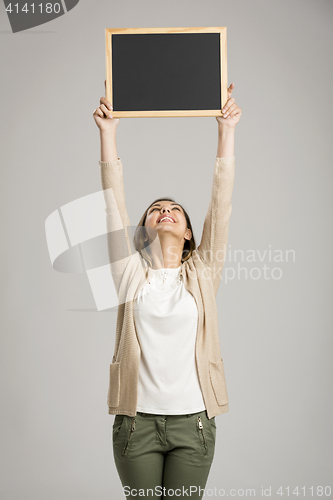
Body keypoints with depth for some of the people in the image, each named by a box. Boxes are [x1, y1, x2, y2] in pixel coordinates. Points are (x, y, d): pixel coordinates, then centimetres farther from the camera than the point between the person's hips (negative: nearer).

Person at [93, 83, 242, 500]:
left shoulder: (201, 274, 6)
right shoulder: (132, 273, 5)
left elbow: (220, 203, 1)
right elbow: (114, 202, 0)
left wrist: (226, 132, -2)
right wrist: (107, 133, -2)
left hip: (192, 420, 0)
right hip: (137, 418, 0)